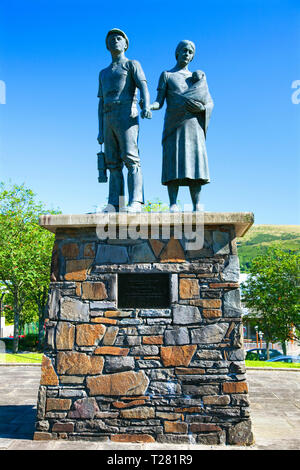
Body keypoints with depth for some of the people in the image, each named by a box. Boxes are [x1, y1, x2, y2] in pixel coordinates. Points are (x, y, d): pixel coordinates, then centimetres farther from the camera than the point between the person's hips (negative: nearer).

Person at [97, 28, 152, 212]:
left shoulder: (132, 64, 13)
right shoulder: (104, 73, 30)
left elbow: (143, 87, -6)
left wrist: (146, 107, -28)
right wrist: (100, 130, 13)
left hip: (126, 116, -6)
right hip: (109, 120, 6)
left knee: (130, 159, -17)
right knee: (113, 163, -2)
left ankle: (136, 202, -24)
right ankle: (114, 205, -7)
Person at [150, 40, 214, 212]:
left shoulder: (199, 77, 22)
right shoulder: (166, 75, 16)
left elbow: (210, 103, 14)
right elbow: (159, 102, 5)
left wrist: (201, 108, -9)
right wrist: (149, 106, -17)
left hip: (193, 124, 2)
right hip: (173, 125, -2)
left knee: (194, 161, -8)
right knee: (173, 162, -12)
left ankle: (197, 206, -11)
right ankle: (173, 204, -16)